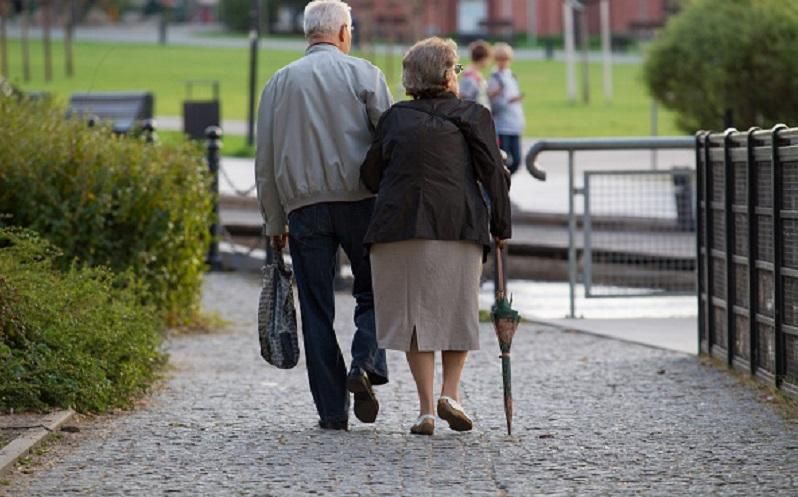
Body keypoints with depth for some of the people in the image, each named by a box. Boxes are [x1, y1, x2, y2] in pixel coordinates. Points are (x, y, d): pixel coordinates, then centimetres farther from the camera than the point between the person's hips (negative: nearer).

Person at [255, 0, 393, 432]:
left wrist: (274, 222, 17)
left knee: (316, 309, 4)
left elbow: (265, 161, 12)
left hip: (303, 206, 2)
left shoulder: (279, 83, 12)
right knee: (373, 292, 13)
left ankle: (332, 410, 3)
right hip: (359, 200, -2)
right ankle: (366, 364, -12)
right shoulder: (363, 74, 2)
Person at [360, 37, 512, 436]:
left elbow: (370, 174, 10)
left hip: (399, 224, 1)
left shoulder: (396, 118, 9)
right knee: (457, 310, 13)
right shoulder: (472, 116, 3)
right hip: (459, 225, -1)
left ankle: (425, 407, 1)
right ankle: (450, 392, -1)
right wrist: (501, 227, 9)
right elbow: (493, 174, 0)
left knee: (414, 313, 6)